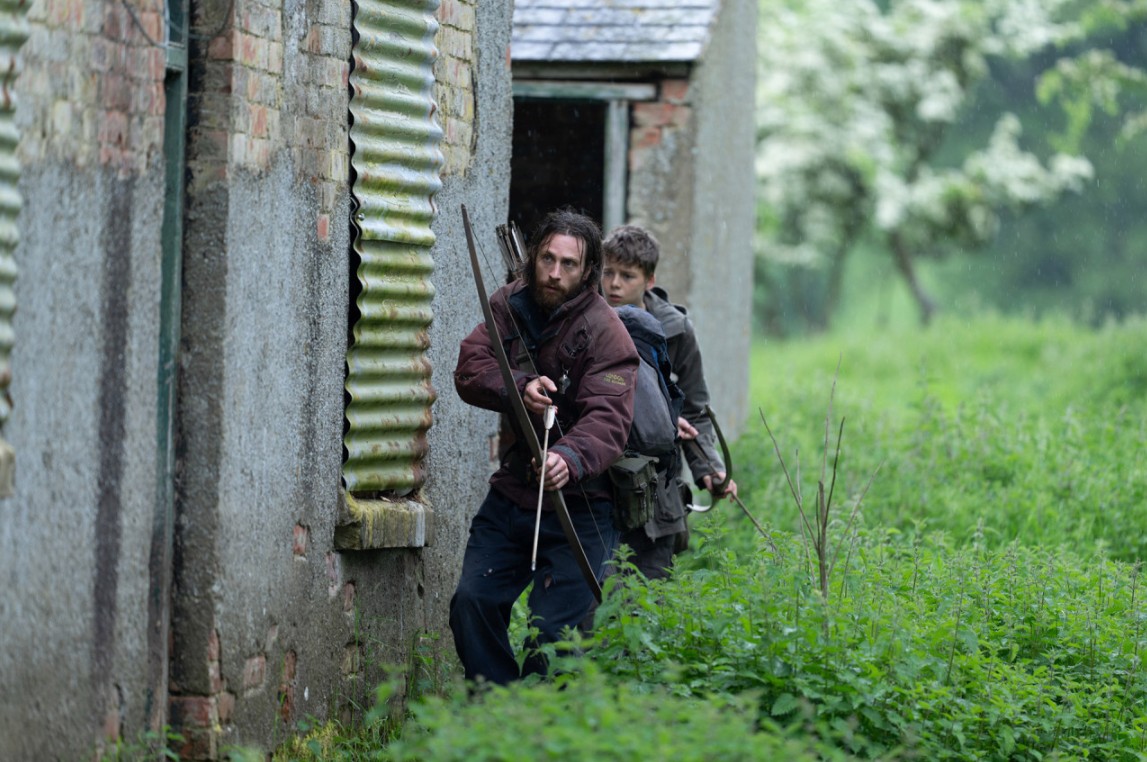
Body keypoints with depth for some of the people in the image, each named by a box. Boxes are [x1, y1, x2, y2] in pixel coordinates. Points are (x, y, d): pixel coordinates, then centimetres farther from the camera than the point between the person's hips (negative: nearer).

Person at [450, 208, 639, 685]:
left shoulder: (605, 333, -14)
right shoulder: (508, 305, 4)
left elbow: (607, 418, -26)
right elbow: (470, 369, -7)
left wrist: (570, 458, -47)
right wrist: (520, 389, -27)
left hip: (578, 507, -5)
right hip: (511, 495, 5)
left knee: (553, 631, -11)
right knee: (473, 602, -4)